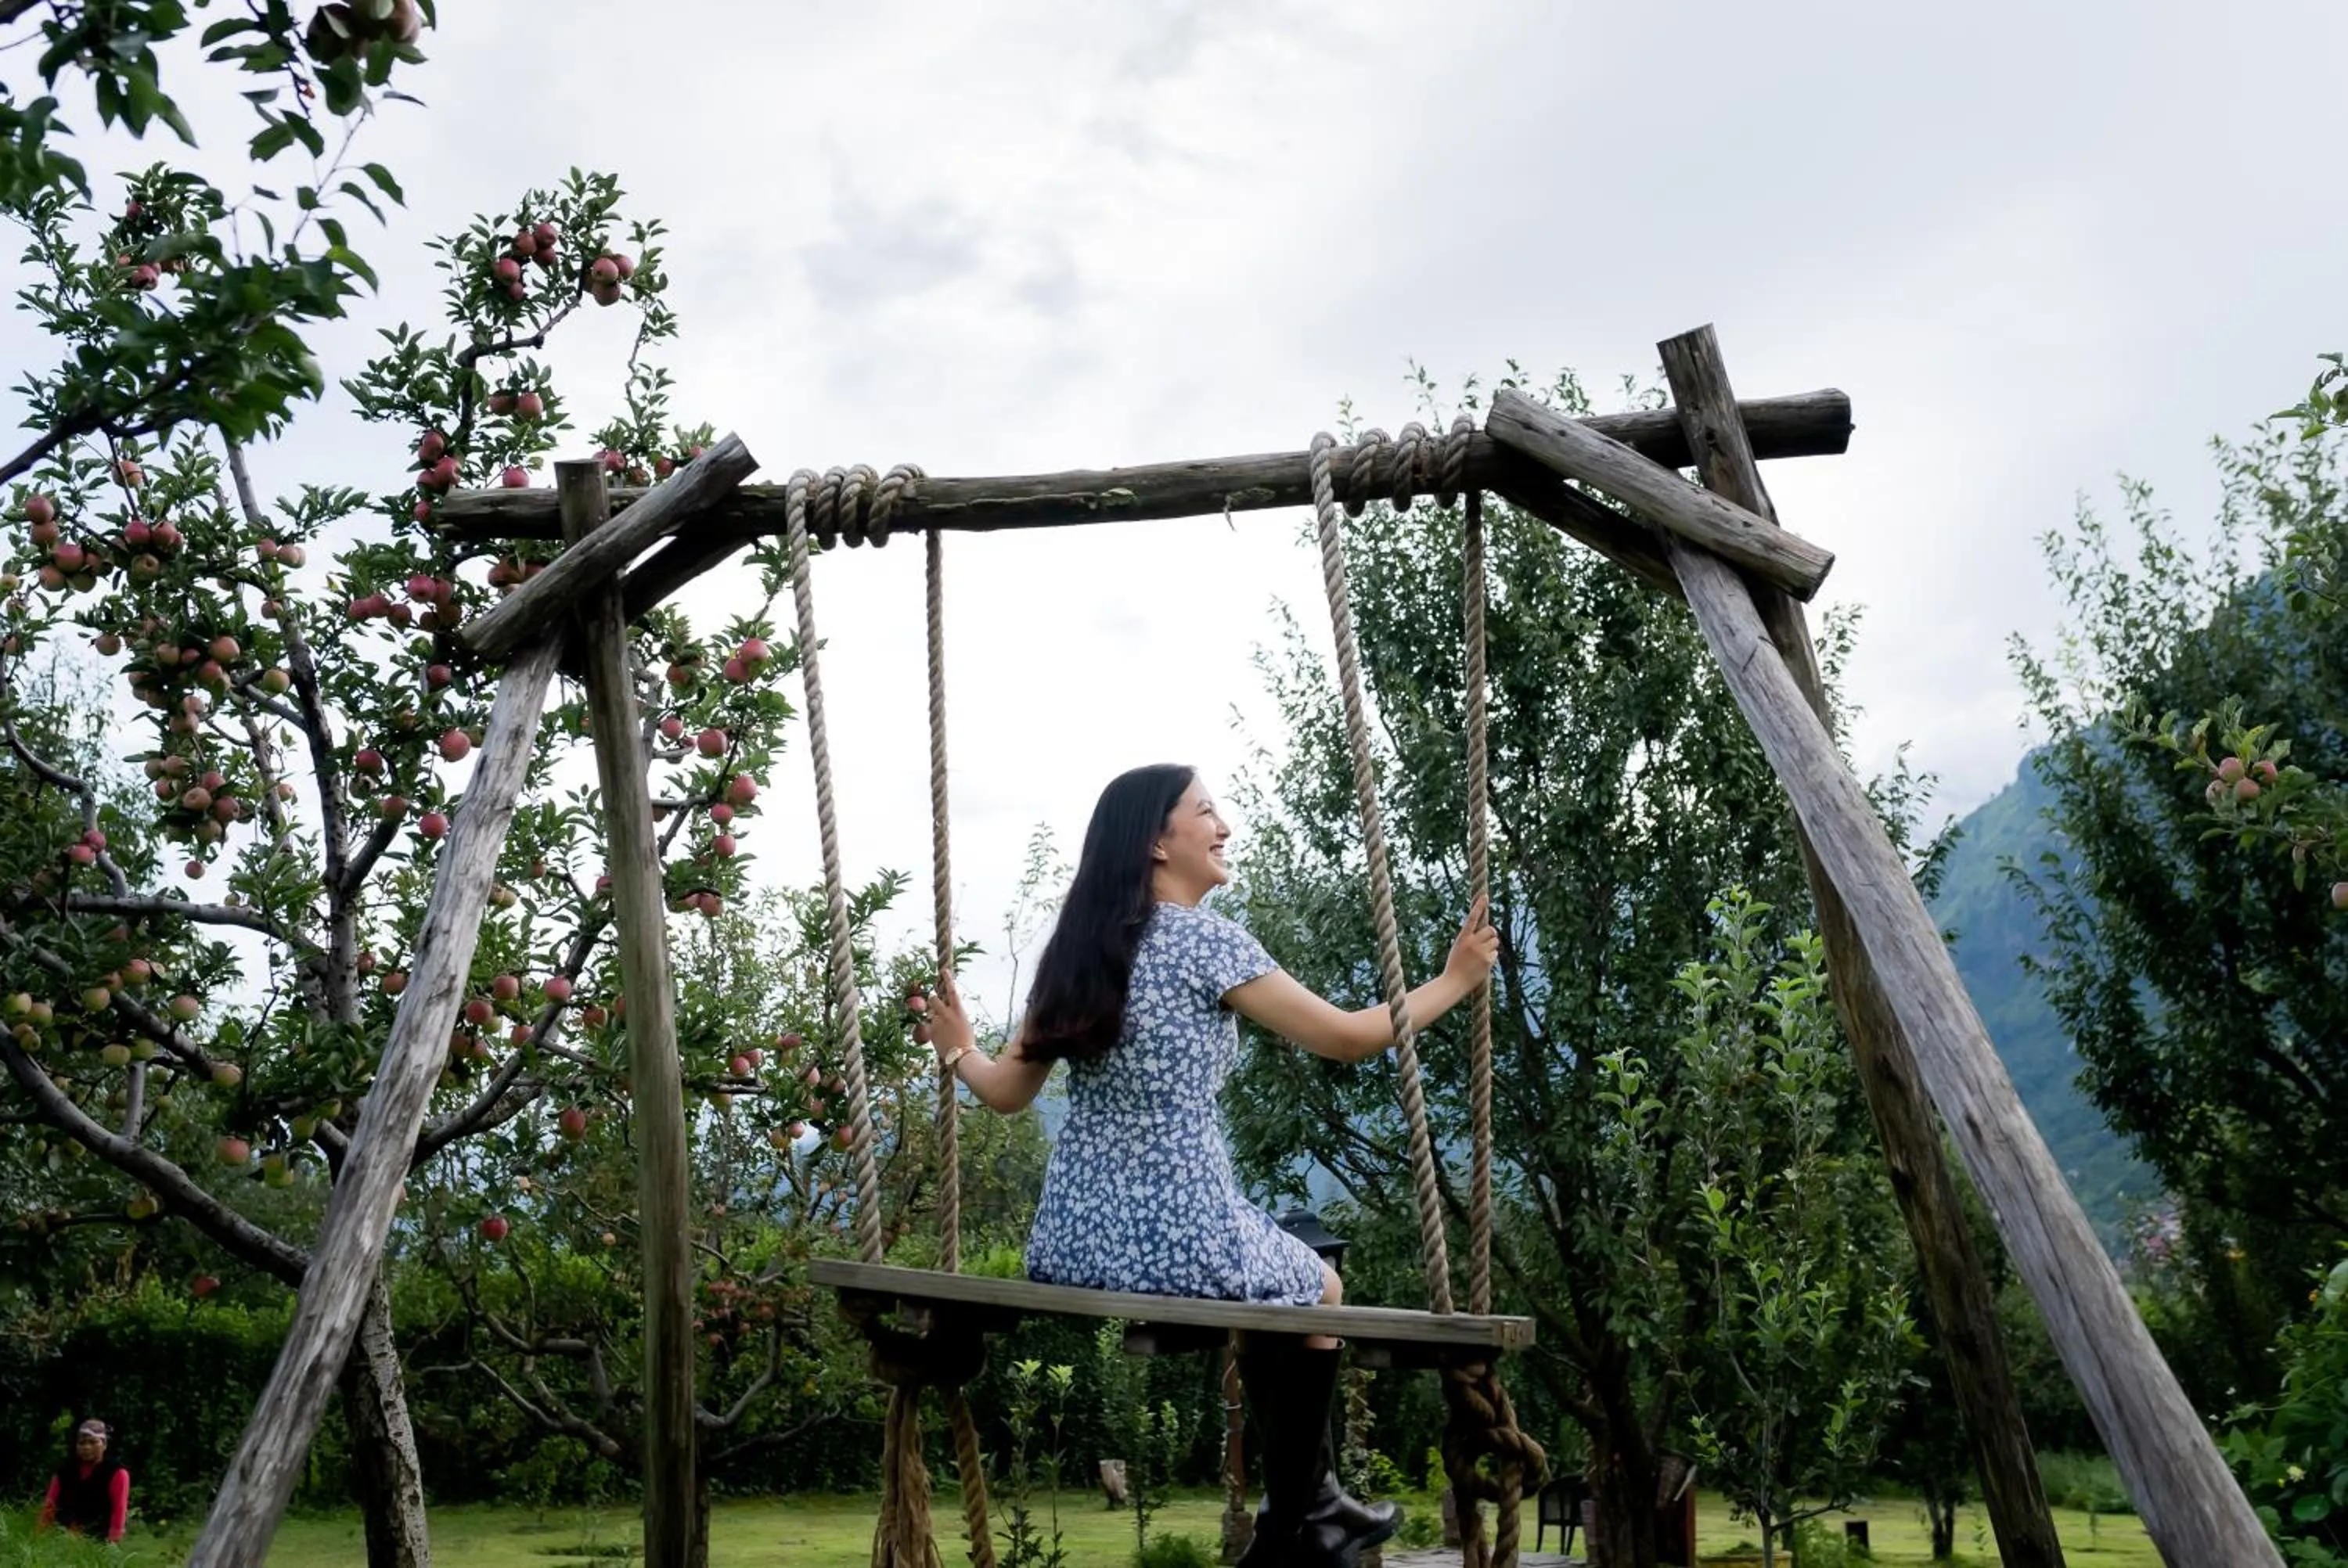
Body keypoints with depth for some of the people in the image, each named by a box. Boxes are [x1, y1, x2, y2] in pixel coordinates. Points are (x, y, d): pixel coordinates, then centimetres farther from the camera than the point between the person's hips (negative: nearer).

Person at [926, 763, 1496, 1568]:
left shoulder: (1075, 947, 8)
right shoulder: (1205, 938, -11)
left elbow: (1009, 1090, 12)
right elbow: (1345, 1037, -8)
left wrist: (958, 1050, 33)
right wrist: (1454, 981, 6)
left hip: (1070, 1247, 7)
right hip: (1180, 1243, -6)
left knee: (1276, 1281, 34)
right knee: (1318, 1289, 26)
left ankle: (1313, 1502, 43)